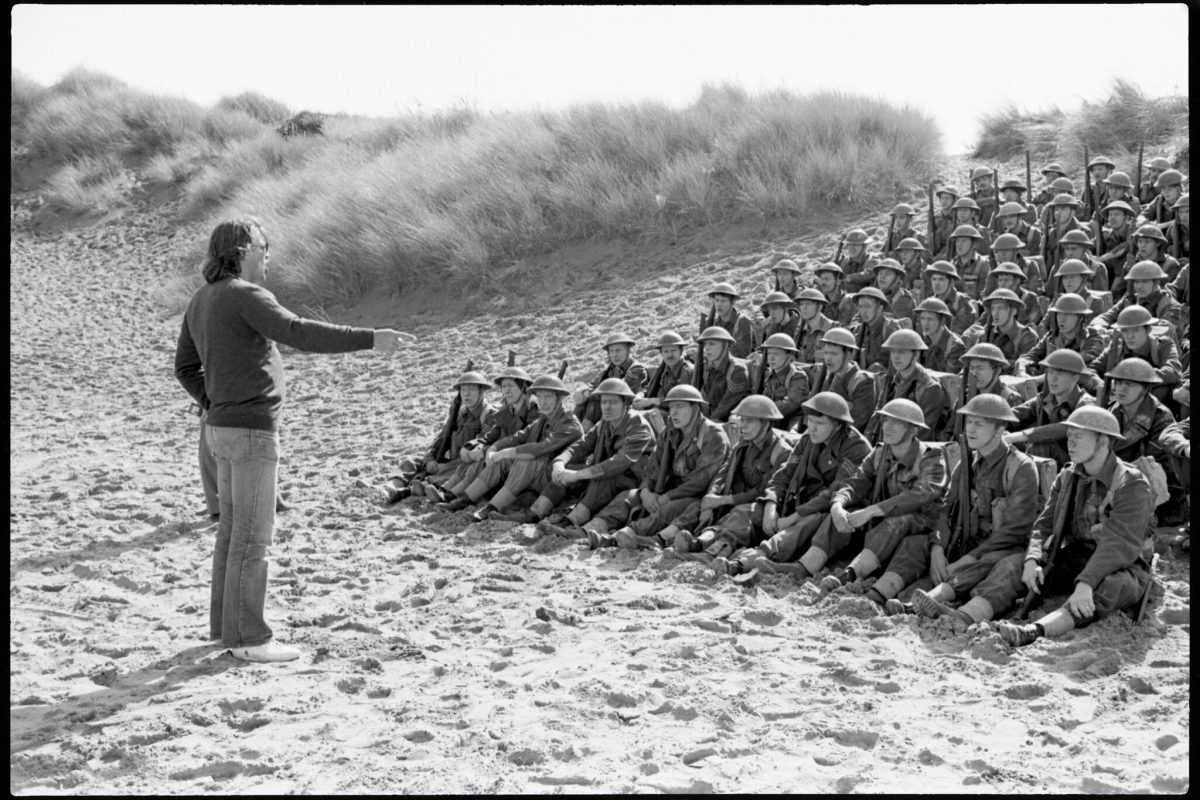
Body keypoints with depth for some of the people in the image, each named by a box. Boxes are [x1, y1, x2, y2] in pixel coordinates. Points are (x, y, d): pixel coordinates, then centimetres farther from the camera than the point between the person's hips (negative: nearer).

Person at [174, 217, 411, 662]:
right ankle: (249, 638, -3)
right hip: (251, 431, -10)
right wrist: (370, 339, -30)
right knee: (254, 534, -6)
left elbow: (186, 366, 22)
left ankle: (226, 625, 21)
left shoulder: (201, 300, 13)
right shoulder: (245, 296, -17)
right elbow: (300, 334, -29)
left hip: (224, 429, 10)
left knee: (234, 528, 15)